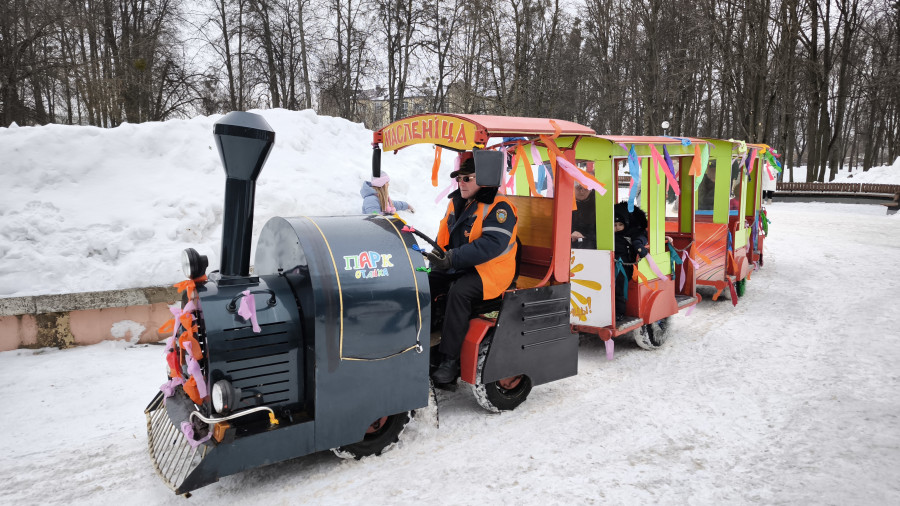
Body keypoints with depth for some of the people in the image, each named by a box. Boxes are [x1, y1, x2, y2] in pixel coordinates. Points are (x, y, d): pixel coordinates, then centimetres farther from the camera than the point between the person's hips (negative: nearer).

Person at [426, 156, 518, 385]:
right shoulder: (457, 203, 14)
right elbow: (445, 237, 21)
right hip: (456, 268, 8)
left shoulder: (499, 208, -12)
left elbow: (491, 245, -26)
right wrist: (438, 255, 0)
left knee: (459, 291, -34)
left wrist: (453, 258, -33)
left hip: (489, 271, -8)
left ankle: (450, 360, -30)